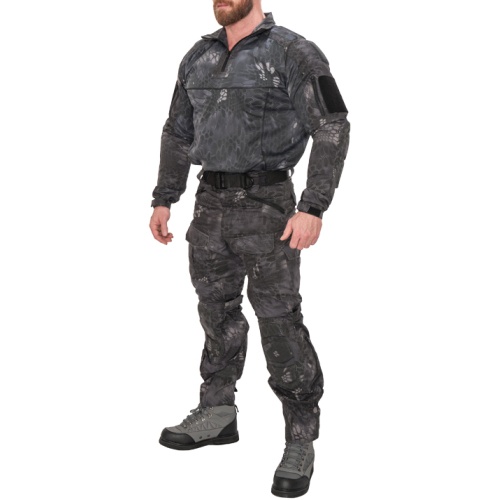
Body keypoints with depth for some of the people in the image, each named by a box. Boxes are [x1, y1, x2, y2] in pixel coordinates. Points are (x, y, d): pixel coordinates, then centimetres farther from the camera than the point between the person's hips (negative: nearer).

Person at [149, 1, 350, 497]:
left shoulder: (293, 53, -9)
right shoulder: (198, 57, 11)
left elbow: (332, 129, -13)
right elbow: (178, 133, 19)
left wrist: (313, 209, -21)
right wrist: (163, 200, 14)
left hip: (266, 206, -6)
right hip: (211, 204, 6)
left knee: (280, 323, -4)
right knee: (217, 314, 15)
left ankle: (301, 442, 7)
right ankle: (216, 414, 30)